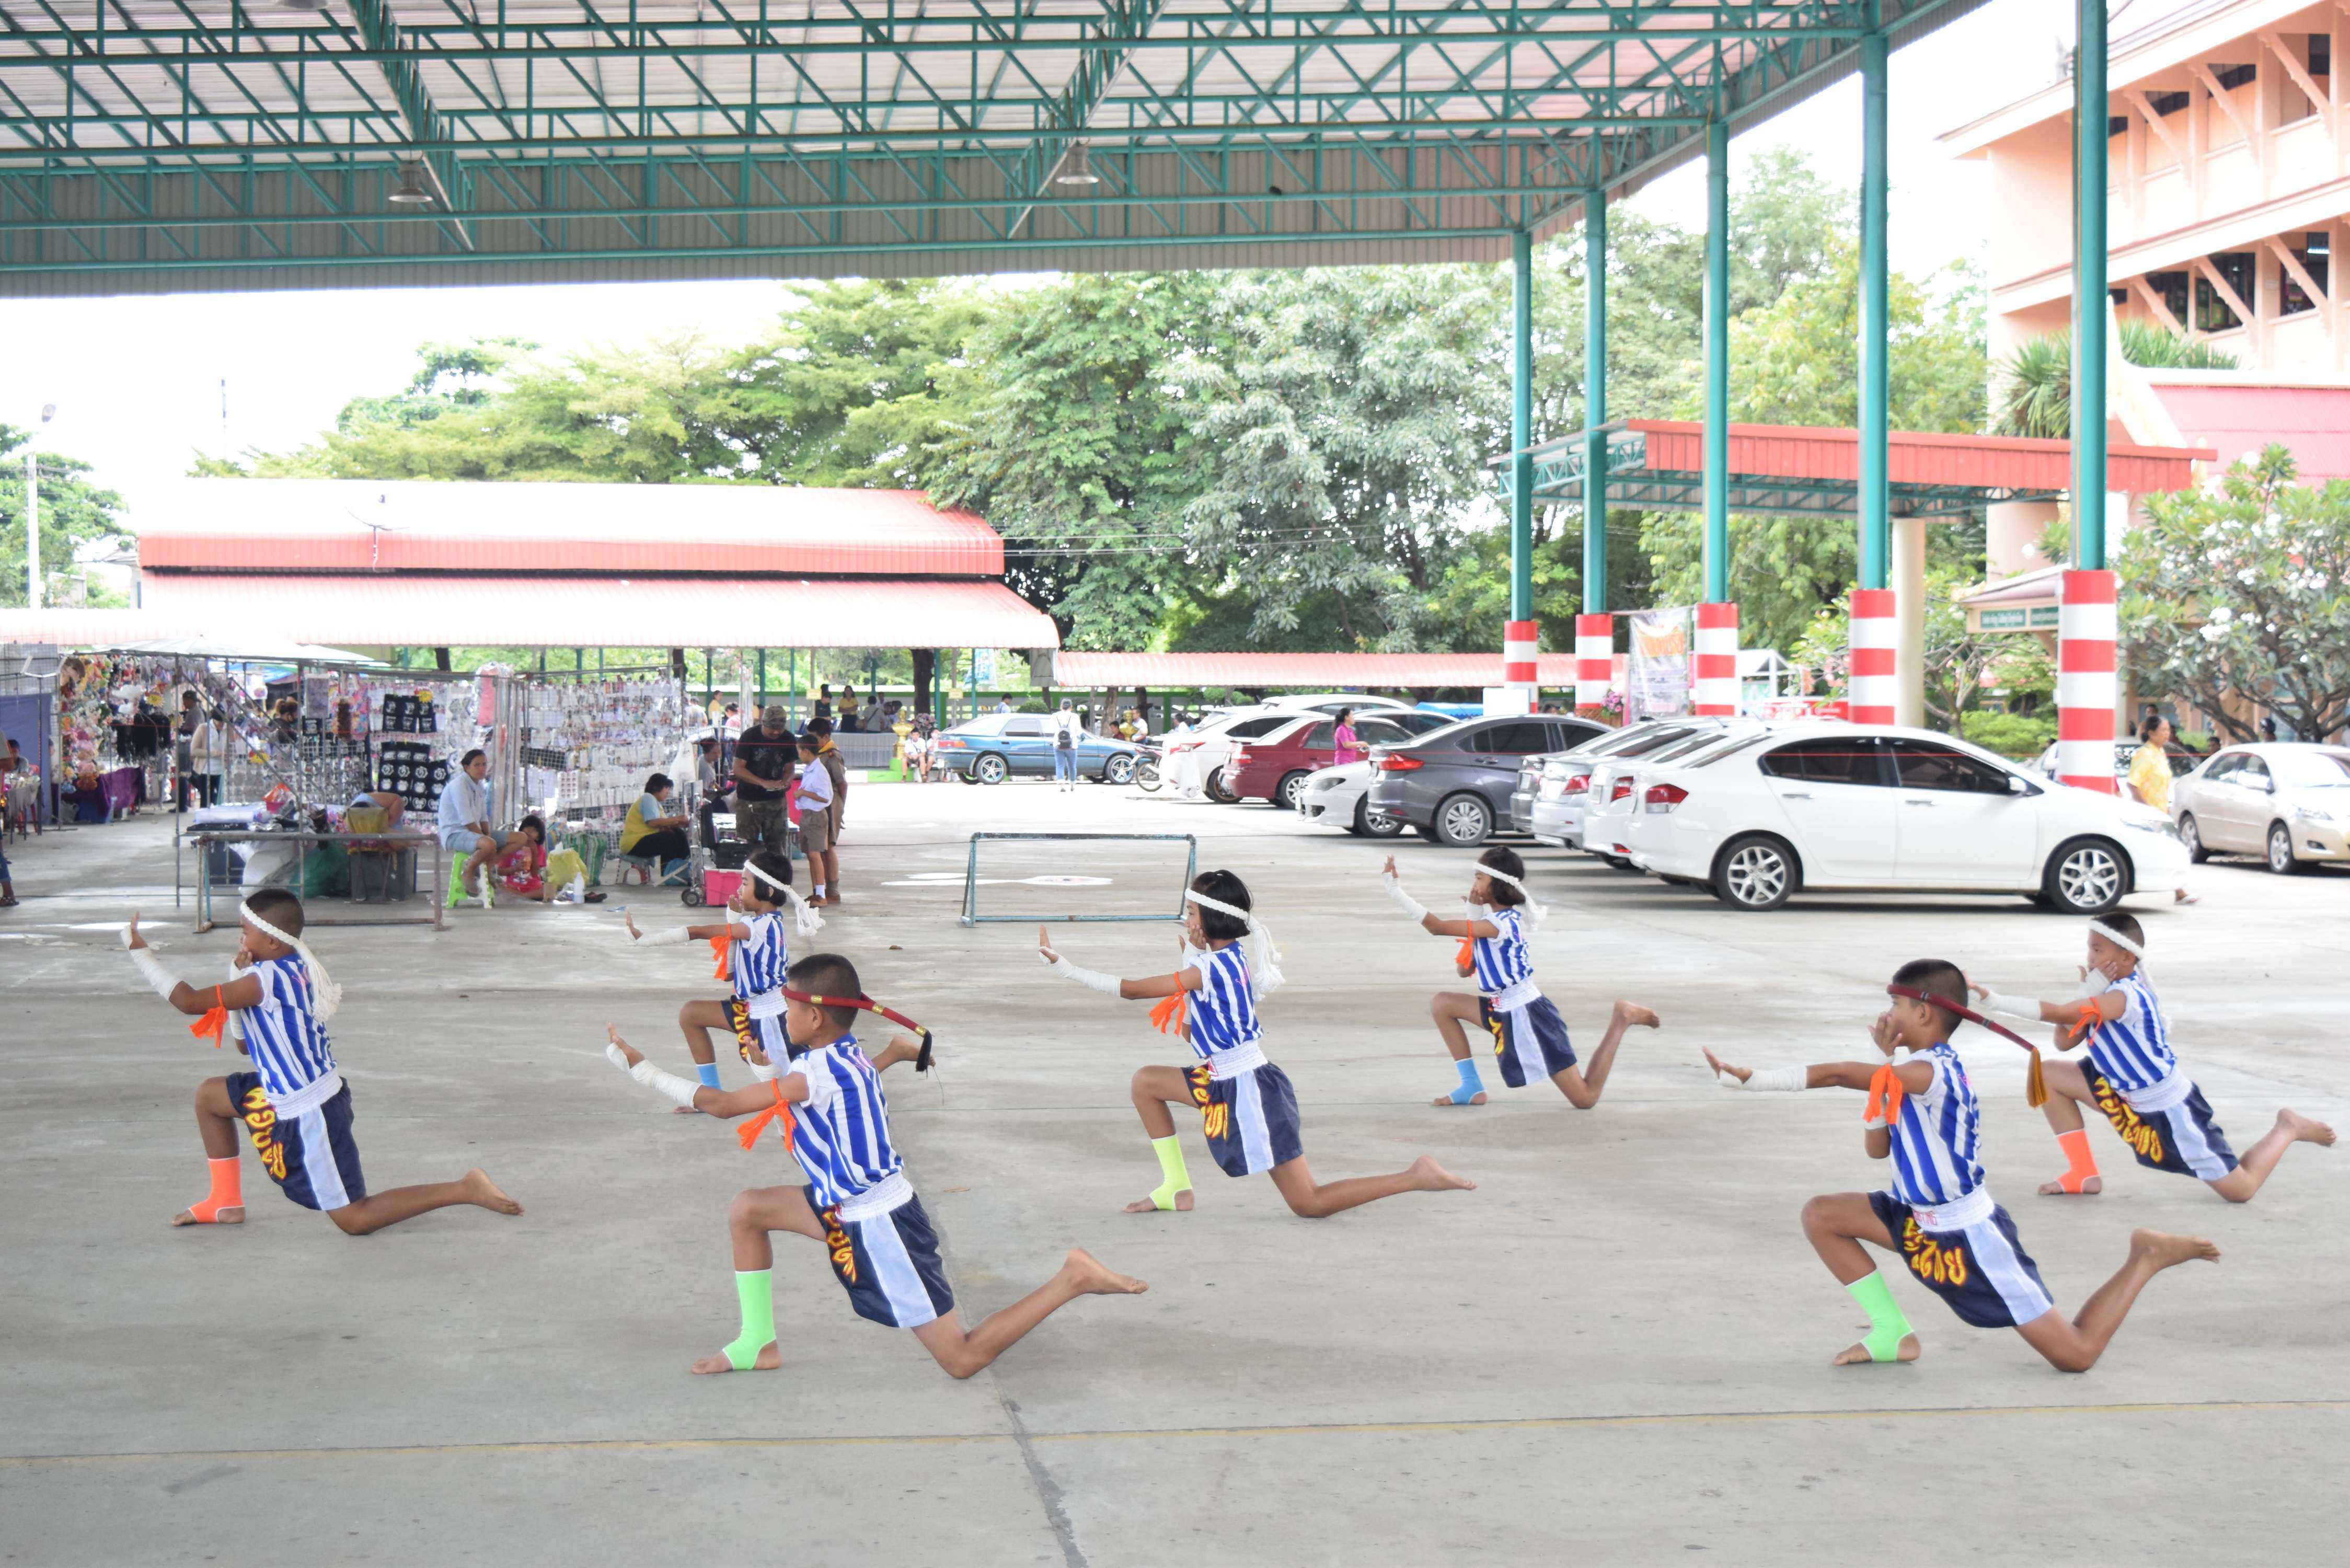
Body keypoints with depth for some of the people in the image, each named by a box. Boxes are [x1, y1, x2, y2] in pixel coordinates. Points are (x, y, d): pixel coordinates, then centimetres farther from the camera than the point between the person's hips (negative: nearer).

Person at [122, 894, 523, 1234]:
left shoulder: (264, 979, -22)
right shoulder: (295, 970, 6)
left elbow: (189, 1002, -20)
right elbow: (245, 1044, 12)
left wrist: (140, 951, -12)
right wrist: (241, 976, 2)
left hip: (307, 1117, -10)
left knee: (354, 1220, -2)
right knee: (209, 1095, 21)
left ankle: (465, 1190, -6)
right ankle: (226, 1203, 27)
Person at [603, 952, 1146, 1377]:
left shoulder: (816, 1075, -24)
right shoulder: (846, 1055, 2)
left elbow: (720, 1105, -20)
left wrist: (638, 1067, -14)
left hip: (877, 1226, -9)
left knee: (963, 1359, -4)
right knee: (746, 1210, 12)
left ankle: (1074, 1280, -5)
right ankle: (758, 1345, 18)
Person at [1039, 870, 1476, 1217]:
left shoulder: (1212, 968, -21)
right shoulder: (1228, 958, 7)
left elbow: (1132, 990, -19)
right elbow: (1191, 1034, 13)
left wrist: (1064, 968, -16)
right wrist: (1189, 956, 7)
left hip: (1249, 1092, -9)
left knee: (1309, 1204, -4)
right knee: (1145, 1082, 14)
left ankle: (1416, 1177, -2)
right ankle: (1177, 1188, 14)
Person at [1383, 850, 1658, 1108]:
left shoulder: (1501, 923, -23)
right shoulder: (1496, 919, 5)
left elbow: (1438, 928, -26)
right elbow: (1465, 970, 4)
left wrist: (1397, 891, -27)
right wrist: (1473, 913, -2)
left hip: (1528, 1016, -9)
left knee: (1585, 1099, -3)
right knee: (1442, 1004, 2)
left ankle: (1621, 1020, 11)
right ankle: (1472, 1087, 3)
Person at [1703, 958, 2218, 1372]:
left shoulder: (1930, 1072, -25)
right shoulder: (1920, 1073, 5)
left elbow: (1837, 1074, -33)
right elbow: (1877, 1147, 5)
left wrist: (1750, 1079, -34)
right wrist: (1884, 1062, -2)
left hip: (1971, 1239, -9)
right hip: (1923, 1222, 9)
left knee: (2076, 1355, -5)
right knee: (1821, 1216, -2)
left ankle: (2149, 1259, 15)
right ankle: (1893, 1336, 3)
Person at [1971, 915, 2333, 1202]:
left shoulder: (2125, 996, -31)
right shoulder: (2107, 990, -2)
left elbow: (2058, 1014, -41)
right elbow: (2064, 1042, -7)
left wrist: (1997, 1001, -45)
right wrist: (2087, 992, -19)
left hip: (2171, 1111, -9)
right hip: (2129, 1098, 9)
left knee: (2240, 1189, -2)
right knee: (2049, 1077, -2)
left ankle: (2288, 1130, 25)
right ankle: (2084, 1175, 4)